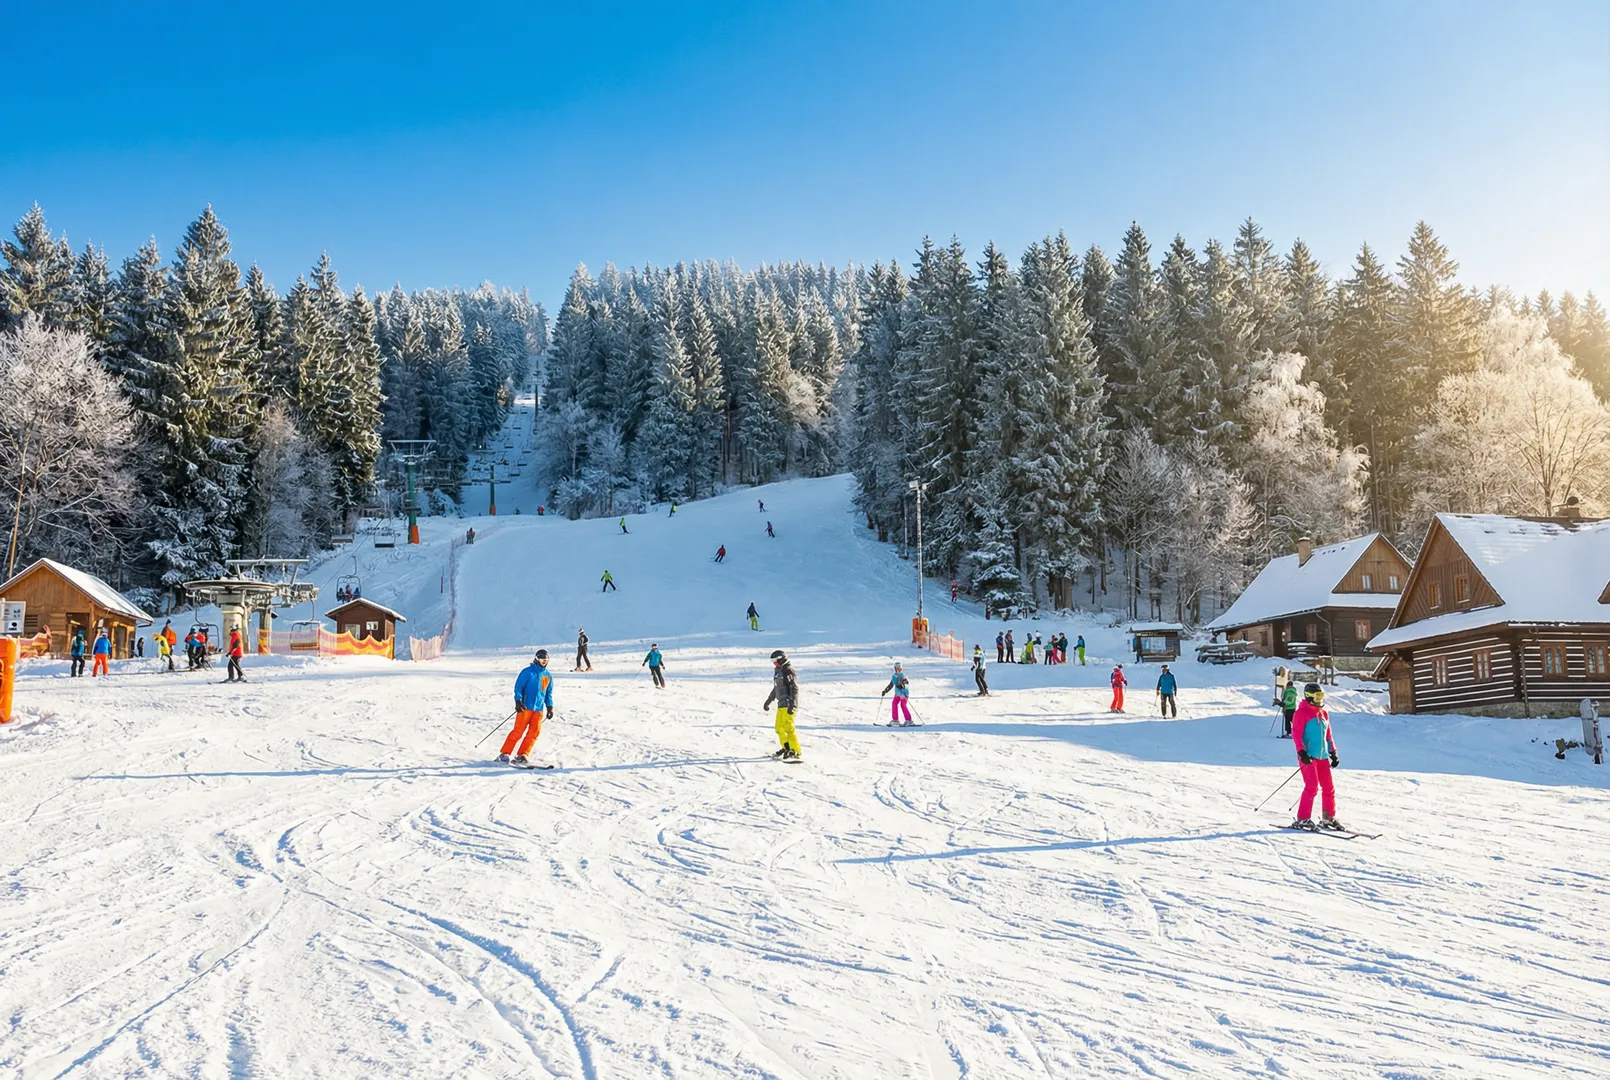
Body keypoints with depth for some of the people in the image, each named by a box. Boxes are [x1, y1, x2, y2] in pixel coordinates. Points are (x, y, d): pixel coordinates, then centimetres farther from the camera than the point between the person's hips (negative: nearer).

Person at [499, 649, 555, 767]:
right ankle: (504, 754, -1)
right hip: (525, 707, -5)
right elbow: (518, 686, -5)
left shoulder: (548, 675, 13)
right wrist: (518, 701, -15)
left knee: (534, 733, -4)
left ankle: (521, 755, 1)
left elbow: (549, 693, 20)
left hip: (539, 709, 5)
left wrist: (550, 707, 14)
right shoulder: (528, 672, -4)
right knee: (518, 731, -8)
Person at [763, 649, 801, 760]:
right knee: (779, 727, 14)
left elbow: (795, 688, -18)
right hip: (781, 704, 10)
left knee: (788, 727, -15)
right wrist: (768, 701, 34)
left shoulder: (788, 670, -11)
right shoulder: (778, 671, 17)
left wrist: (792, 705, -24)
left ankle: (796, 752, -15)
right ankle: (787, 749, 27)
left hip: (788, 704, -10)